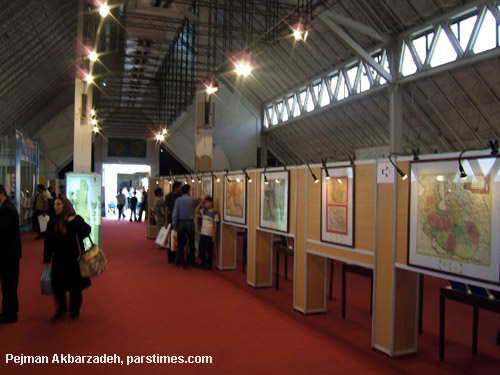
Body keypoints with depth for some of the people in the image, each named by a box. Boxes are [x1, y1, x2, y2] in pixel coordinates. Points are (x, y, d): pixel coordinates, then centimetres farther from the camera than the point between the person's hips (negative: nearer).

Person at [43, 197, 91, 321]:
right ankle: (61, 310, 23)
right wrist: (46, 259, 8)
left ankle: (74, 311, 25)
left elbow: (86, 231, -20)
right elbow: (48, 242, 8)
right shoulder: (53, 222, 4)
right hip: (59, 260, 3)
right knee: (58, 286, 3)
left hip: (74, 259, -3)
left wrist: (73, 222, -27)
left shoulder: (76, 219, -8)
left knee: (75, 287, 7)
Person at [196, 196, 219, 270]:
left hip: (210, 234, -6)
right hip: (202, 233, 6)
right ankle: (203, 263, 27)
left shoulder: (215, 213, -9)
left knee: (209, 250, 4)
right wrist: (200, 203, -8)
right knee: (201, 249, 12)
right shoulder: (203, 210, 7)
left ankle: (208, 264, 17)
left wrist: (214, 236, -10)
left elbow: (215, 225, -9)